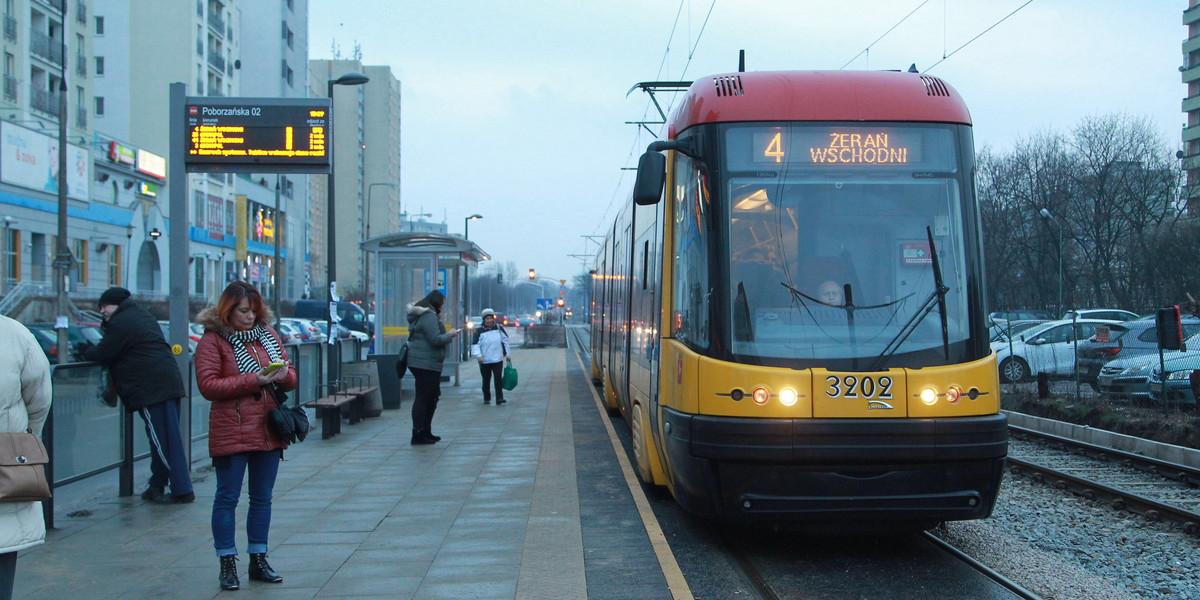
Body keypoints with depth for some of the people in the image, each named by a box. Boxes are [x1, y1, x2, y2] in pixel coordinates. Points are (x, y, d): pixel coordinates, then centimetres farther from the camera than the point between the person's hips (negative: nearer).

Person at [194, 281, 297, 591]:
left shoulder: (268, 335, 12)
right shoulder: (212, 341, -5)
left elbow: (291, 377, 16)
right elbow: (208, 385, -14)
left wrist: (284, 375, -9)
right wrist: (253, 380, -19)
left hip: (268, 431, 6)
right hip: (231, 433, -5)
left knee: (262, 497, 12)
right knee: (227, 498, 1)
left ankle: (258, 560, 21)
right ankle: (227, 564, 8)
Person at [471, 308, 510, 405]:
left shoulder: (499, 328, 7)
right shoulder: (479, 331, -1)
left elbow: (505, 340, 16)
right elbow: (475, 345, -5)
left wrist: (507, 354, 15)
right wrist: (478, 355, -20)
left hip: (498, 359, 1)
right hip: (485, 360, -1)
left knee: (498, 379, -9)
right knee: (486, 381, 8)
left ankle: (499, 398, -10)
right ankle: (486, 398, 20)